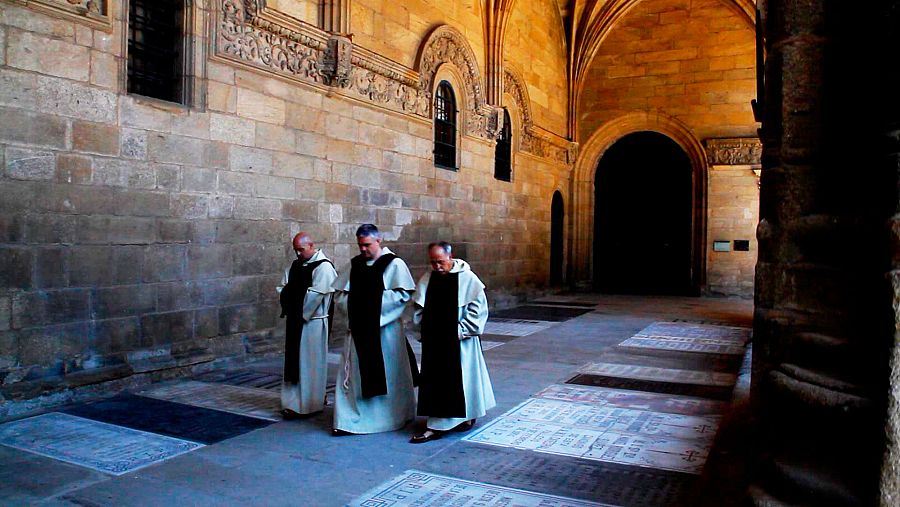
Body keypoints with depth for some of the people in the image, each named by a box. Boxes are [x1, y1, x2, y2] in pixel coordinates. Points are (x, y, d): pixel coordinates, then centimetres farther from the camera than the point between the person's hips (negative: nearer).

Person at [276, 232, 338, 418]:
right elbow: (283, 289, 10)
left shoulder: (323, 267, -12)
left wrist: (300, 313, -12)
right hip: (295, 321, 7)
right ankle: (294, 402, 20)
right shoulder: (295, 265, 12)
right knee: (294, 362, 10)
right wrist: (288, 307, -7)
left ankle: (310, 404, 13)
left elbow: (315, 295, -19)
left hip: (312, 321, -7)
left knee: (310, 363, 1)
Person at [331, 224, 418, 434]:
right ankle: (350, 420, 10)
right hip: (359, 328, 4)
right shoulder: (355, 264, 9)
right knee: (354, 374, 3)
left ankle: (395, 417, 25)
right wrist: (352, 303, -6)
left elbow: (404, 293, -11)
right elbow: (340, 292, 12)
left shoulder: (394, 263, -6)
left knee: (389, 375, 7)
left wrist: (375, 301, -14)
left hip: (385, 328, -4)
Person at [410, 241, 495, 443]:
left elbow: (478, 309, -9)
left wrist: (461, 331, -12)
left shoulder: (467, 279, -10)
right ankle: (435, 425, 17)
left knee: (461, 379, 5)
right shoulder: (427, 279, 2)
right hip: (434, 342, 4)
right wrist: (425, 330, -1)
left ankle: (467, 417, 21)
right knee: (435, 380, 8)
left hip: (459, 342, -4)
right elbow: (419, 309, 11)